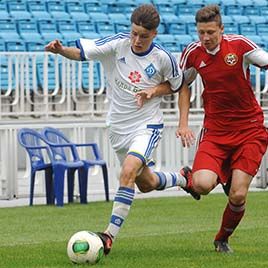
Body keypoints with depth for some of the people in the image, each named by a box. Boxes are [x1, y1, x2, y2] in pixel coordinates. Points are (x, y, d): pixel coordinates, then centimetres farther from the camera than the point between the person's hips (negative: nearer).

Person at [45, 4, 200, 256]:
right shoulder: (117, 44, -12)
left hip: (147, 125, -4)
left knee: (128, 171, -27)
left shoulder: (163, 59, -14)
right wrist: (61, 50, -40)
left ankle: (110, 235, -24)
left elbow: (181, 87, 5)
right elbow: (81, 52, -20)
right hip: (118, 127, 4)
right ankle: (182, 178, 52)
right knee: (146, 183, 19)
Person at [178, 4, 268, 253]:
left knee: (238, 196, -8)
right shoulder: (192, 53, -2)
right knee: (202, 185, -23)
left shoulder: (240, 45, -10)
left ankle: (222, 239, 22)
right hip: (215, 131, 1)